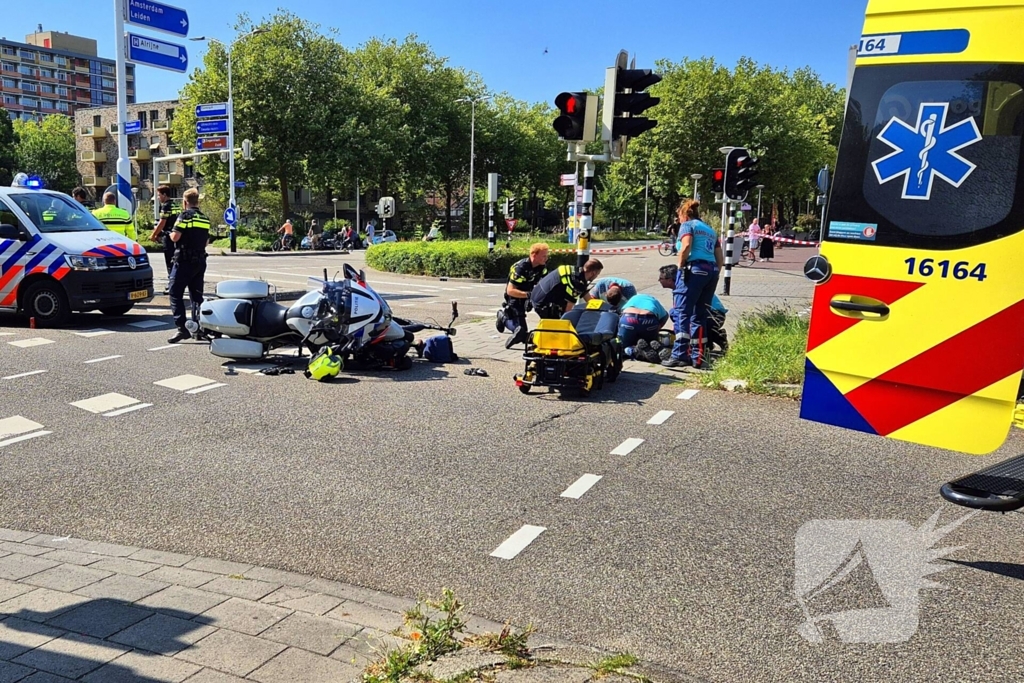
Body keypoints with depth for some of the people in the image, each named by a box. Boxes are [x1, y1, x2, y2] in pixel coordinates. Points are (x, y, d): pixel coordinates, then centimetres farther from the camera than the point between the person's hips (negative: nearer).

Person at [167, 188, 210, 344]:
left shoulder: (185, 215, -9)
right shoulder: (205, 218, 12)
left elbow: (175, 237, -16)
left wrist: (171, 234, 5)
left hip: (184, 261, -7)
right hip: (200, 261, 7)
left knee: (176, 295, -4)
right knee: (196, 295, 11)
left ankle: (182, 328, -13)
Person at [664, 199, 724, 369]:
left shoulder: (687, 225, 5)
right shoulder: (711, 230, 26)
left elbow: (686, 246, -15)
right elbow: (720, 259, 20)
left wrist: (680, 265, -4)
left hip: (694, 269, -7)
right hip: (712, 271, 7)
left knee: (682, 311, -9)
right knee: (700, 315, 11)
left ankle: (680, 354, -18)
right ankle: (697, 357, 10)